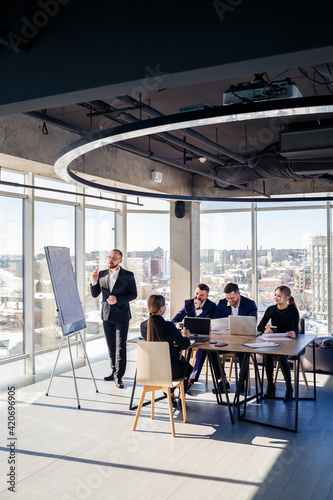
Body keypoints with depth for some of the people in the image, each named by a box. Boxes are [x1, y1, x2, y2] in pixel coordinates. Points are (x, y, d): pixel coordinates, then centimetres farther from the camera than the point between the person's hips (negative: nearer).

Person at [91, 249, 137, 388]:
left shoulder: (128, 276, -5)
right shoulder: (101, 274, 5)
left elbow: (133, 294, -5)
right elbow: (95, 294, 6)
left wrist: (117, 299, -19)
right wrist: (94, 281, -13)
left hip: (121, 315, -4)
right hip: (107, 315, 4)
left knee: (120, 346, -5)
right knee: (111, 345, 12)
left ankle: (119, 376, 1)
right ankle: (114, 371, 25)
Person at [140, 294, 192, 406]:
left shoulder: (143, 325, -5)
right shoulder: (169, 326, -20)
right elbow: (184, 345, -11)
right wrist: (185, 336, 12)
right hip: (171, 370, -5)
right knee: (187, 366, 30)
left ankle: (171, 396, 40)